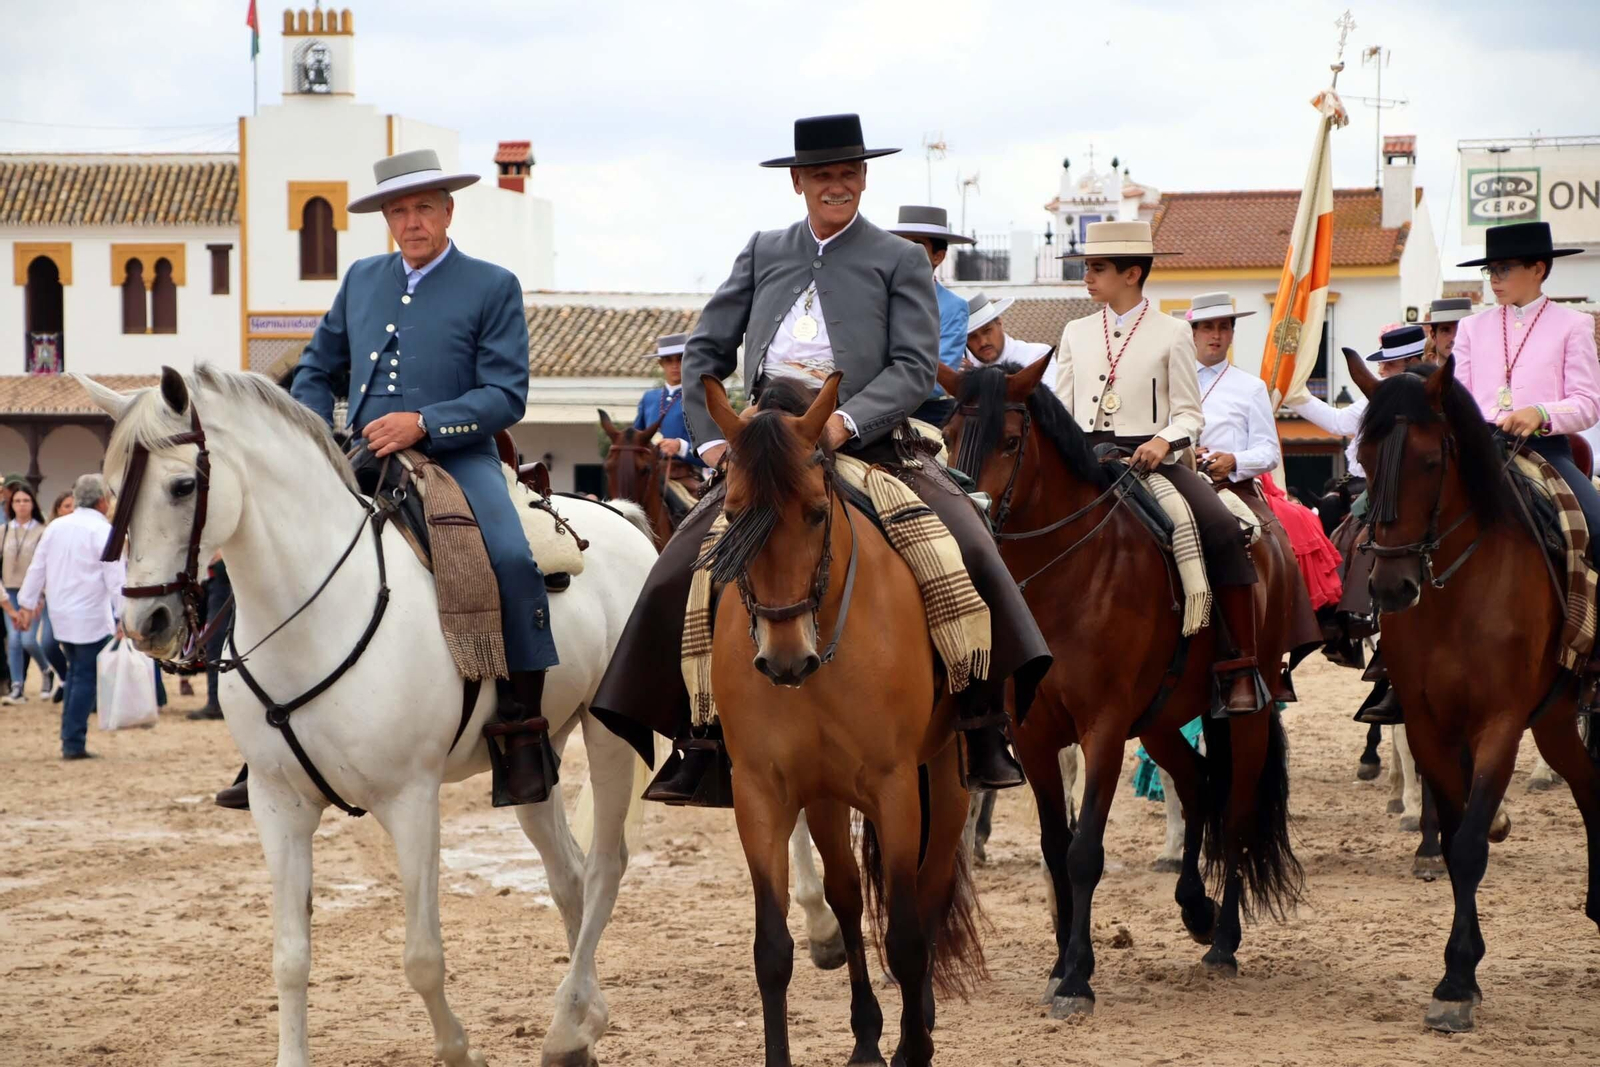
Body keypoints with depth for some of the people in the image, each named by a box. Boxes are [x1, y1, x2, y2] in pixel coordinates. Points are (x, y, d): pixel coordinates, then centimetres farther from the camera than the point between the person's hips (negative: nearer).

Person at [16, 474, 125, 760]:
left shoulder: (56, 527, 7)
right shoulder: (104, 531, -12)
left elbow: (37, 568, 11)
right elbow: (116, 578, -15)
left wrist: (28, 604, 18)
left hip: (61, 615, 6)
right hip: (91, 618, -6)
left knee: (75, 672, 19)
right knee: (86, 679, -1)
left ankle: (70, 739, 16)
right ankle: (73, 744, -5)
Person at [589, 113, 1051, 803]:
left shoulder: (900, 262, 8)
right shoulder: (764, 253, 17)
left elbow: (914, 368, -4)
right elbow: (706, 350, 17)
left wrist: (846, 422, -19)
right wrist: (712, 437, 3)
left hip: (868, 445, -3)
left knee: (966, 551, -25)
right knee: (677, 576, -10)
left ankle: (981, 723, -16)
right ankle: (702, 735, 3)